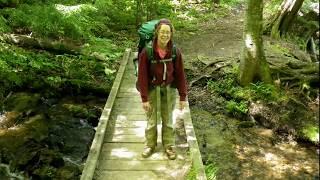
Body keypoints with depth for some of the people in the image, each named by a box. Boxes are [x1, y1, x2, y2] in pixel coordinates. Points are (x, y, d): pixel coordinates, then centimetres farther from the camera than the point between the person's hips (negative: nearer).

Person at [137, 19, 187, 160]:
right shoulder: (147, 52, -18)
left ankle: (169, 145, 32)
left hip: (169, 89, 2)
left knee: (168, 119, 15)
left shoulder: (175, 52, -12)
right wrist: (144, 98, -13)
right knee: (152, 119, 14)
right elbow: (143, 75, -14)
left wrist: (183, 96, -4)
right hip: (153, 89, -1)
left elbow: (180, 74, -6)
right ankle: (150, 145, 33)